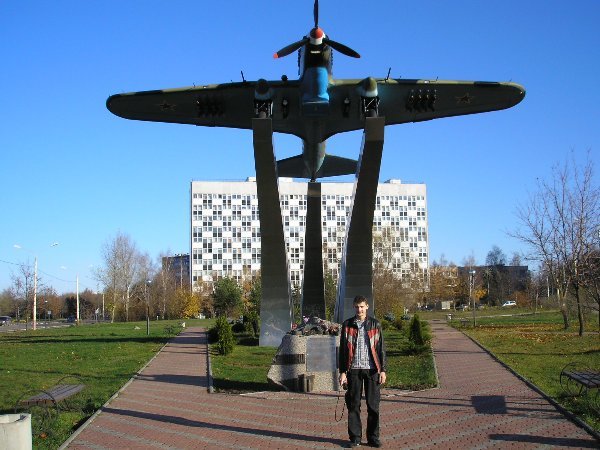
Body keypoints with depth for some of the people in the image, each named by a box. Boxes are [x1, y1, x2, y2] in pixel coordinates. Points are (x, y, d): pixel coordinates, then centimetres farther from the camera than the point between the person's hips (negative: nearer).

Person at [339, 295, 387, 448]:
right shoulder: (347, 325, 6)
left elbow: (381, 348, 6)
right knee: (353, 405, 3)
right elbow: (343, 349, 6)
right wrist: (342, 372, 0)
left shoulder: (375, 324, 6)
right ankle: (355, 437, 13)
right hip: (354, 369, 0)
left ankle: (373, 437, 13)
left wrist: (383, 370, 0)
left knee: (373, 405, 3)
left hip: (372, 369, 0)